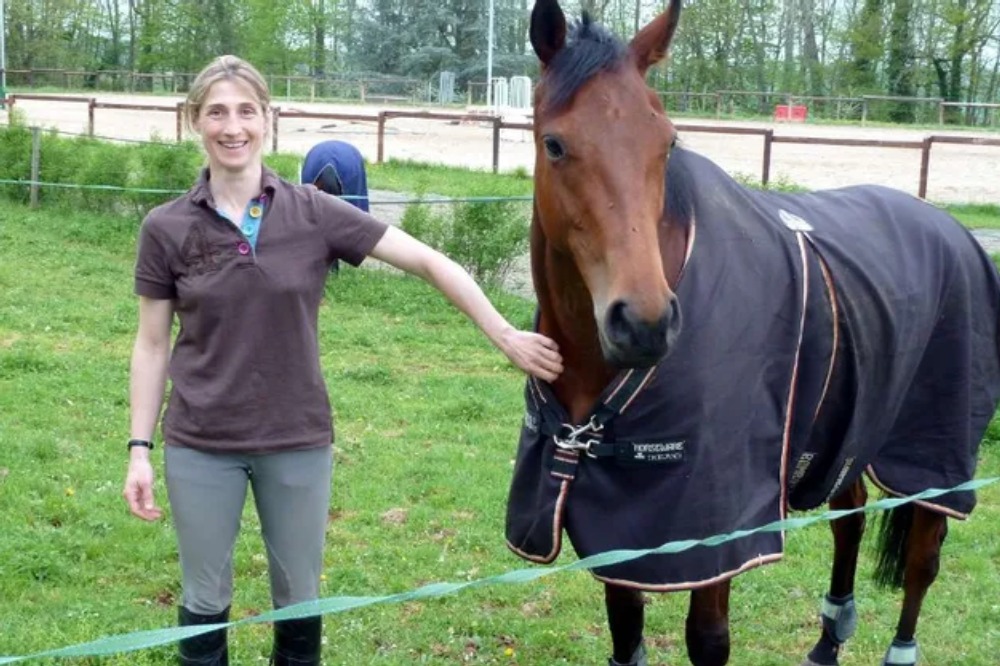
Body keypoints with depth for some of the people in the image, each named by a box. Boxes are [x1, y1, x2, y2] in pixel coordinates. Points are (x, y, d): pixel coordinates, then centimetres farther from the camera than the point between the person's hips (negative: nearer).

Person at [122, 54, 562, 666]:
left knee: (300, 598, 14)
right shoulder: (166, 229, -6)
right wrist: (140, 449, -2)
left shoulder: (315, 214, -7)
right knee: (205, 600, 13)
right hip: (200, 445, 0)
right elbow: (152, 345, 1)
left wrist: (507, 337, -10)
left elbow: (429, 262, -6)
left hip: (298, 440, 0)